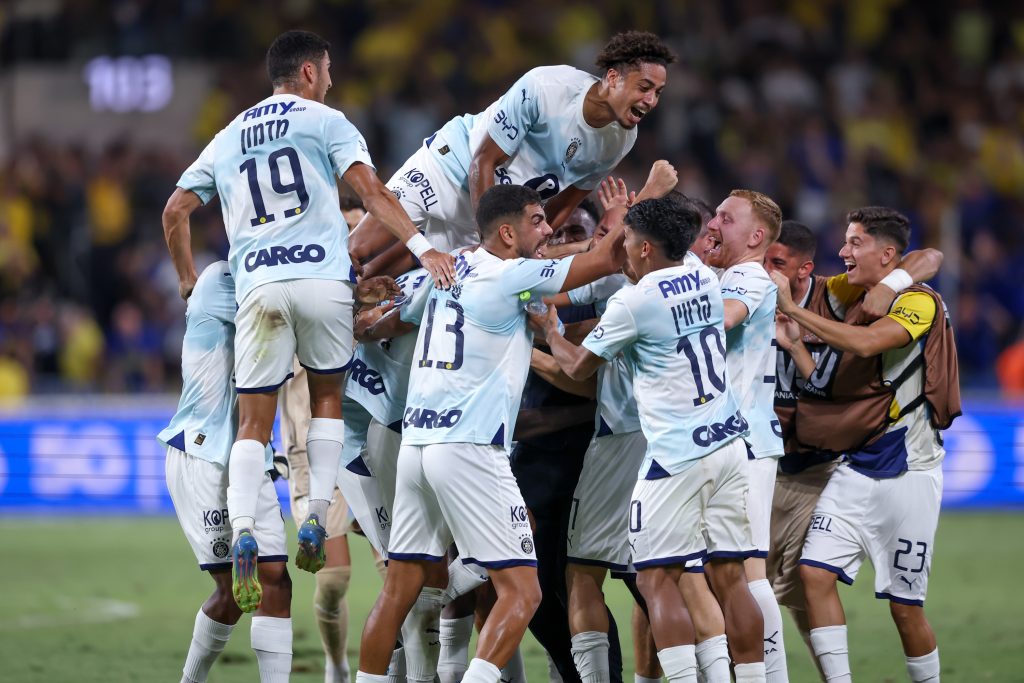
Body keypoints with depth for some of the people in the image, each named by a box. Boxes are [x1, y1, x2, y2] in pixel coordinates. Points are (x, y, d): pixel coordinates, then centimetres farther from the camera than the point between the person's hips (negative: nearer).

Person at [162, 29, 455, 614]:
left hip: (258, 283, 2)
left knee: (254, 422, 4)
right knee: (327, 395, 17)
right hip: (322, 276, -2)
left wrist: (189, 279, 35)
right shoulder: (324, 121, 9)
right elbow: (370, 191, -5)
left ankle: (243, 531, -15)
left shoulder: (230, 138, 22)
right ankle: (317, 519, 4)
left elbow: (176, 211, 23)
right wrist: (422, 246, -13)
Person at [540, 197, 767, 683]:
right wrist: (627, 216, 42)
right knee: (728, 577, 7)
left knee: (657, 579, -3)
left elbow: (578, 367, 5)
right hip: (729, 445, 7)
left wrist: (550, 332, 23)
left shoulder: (633, 303, -11)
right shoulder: (705, 278, 7)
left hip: (676, 456, -7)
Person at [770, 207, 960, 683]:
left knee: (904, 604, -2)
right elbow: (832, 387, 16)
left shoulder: (918, 301, -9)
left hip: (905, 474, -7)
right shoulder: (855, 307, 15)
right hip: (855, 470, 7)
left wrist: (792, 309, -23)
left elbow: (865, 344, -27)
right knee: (815, 572, -10)